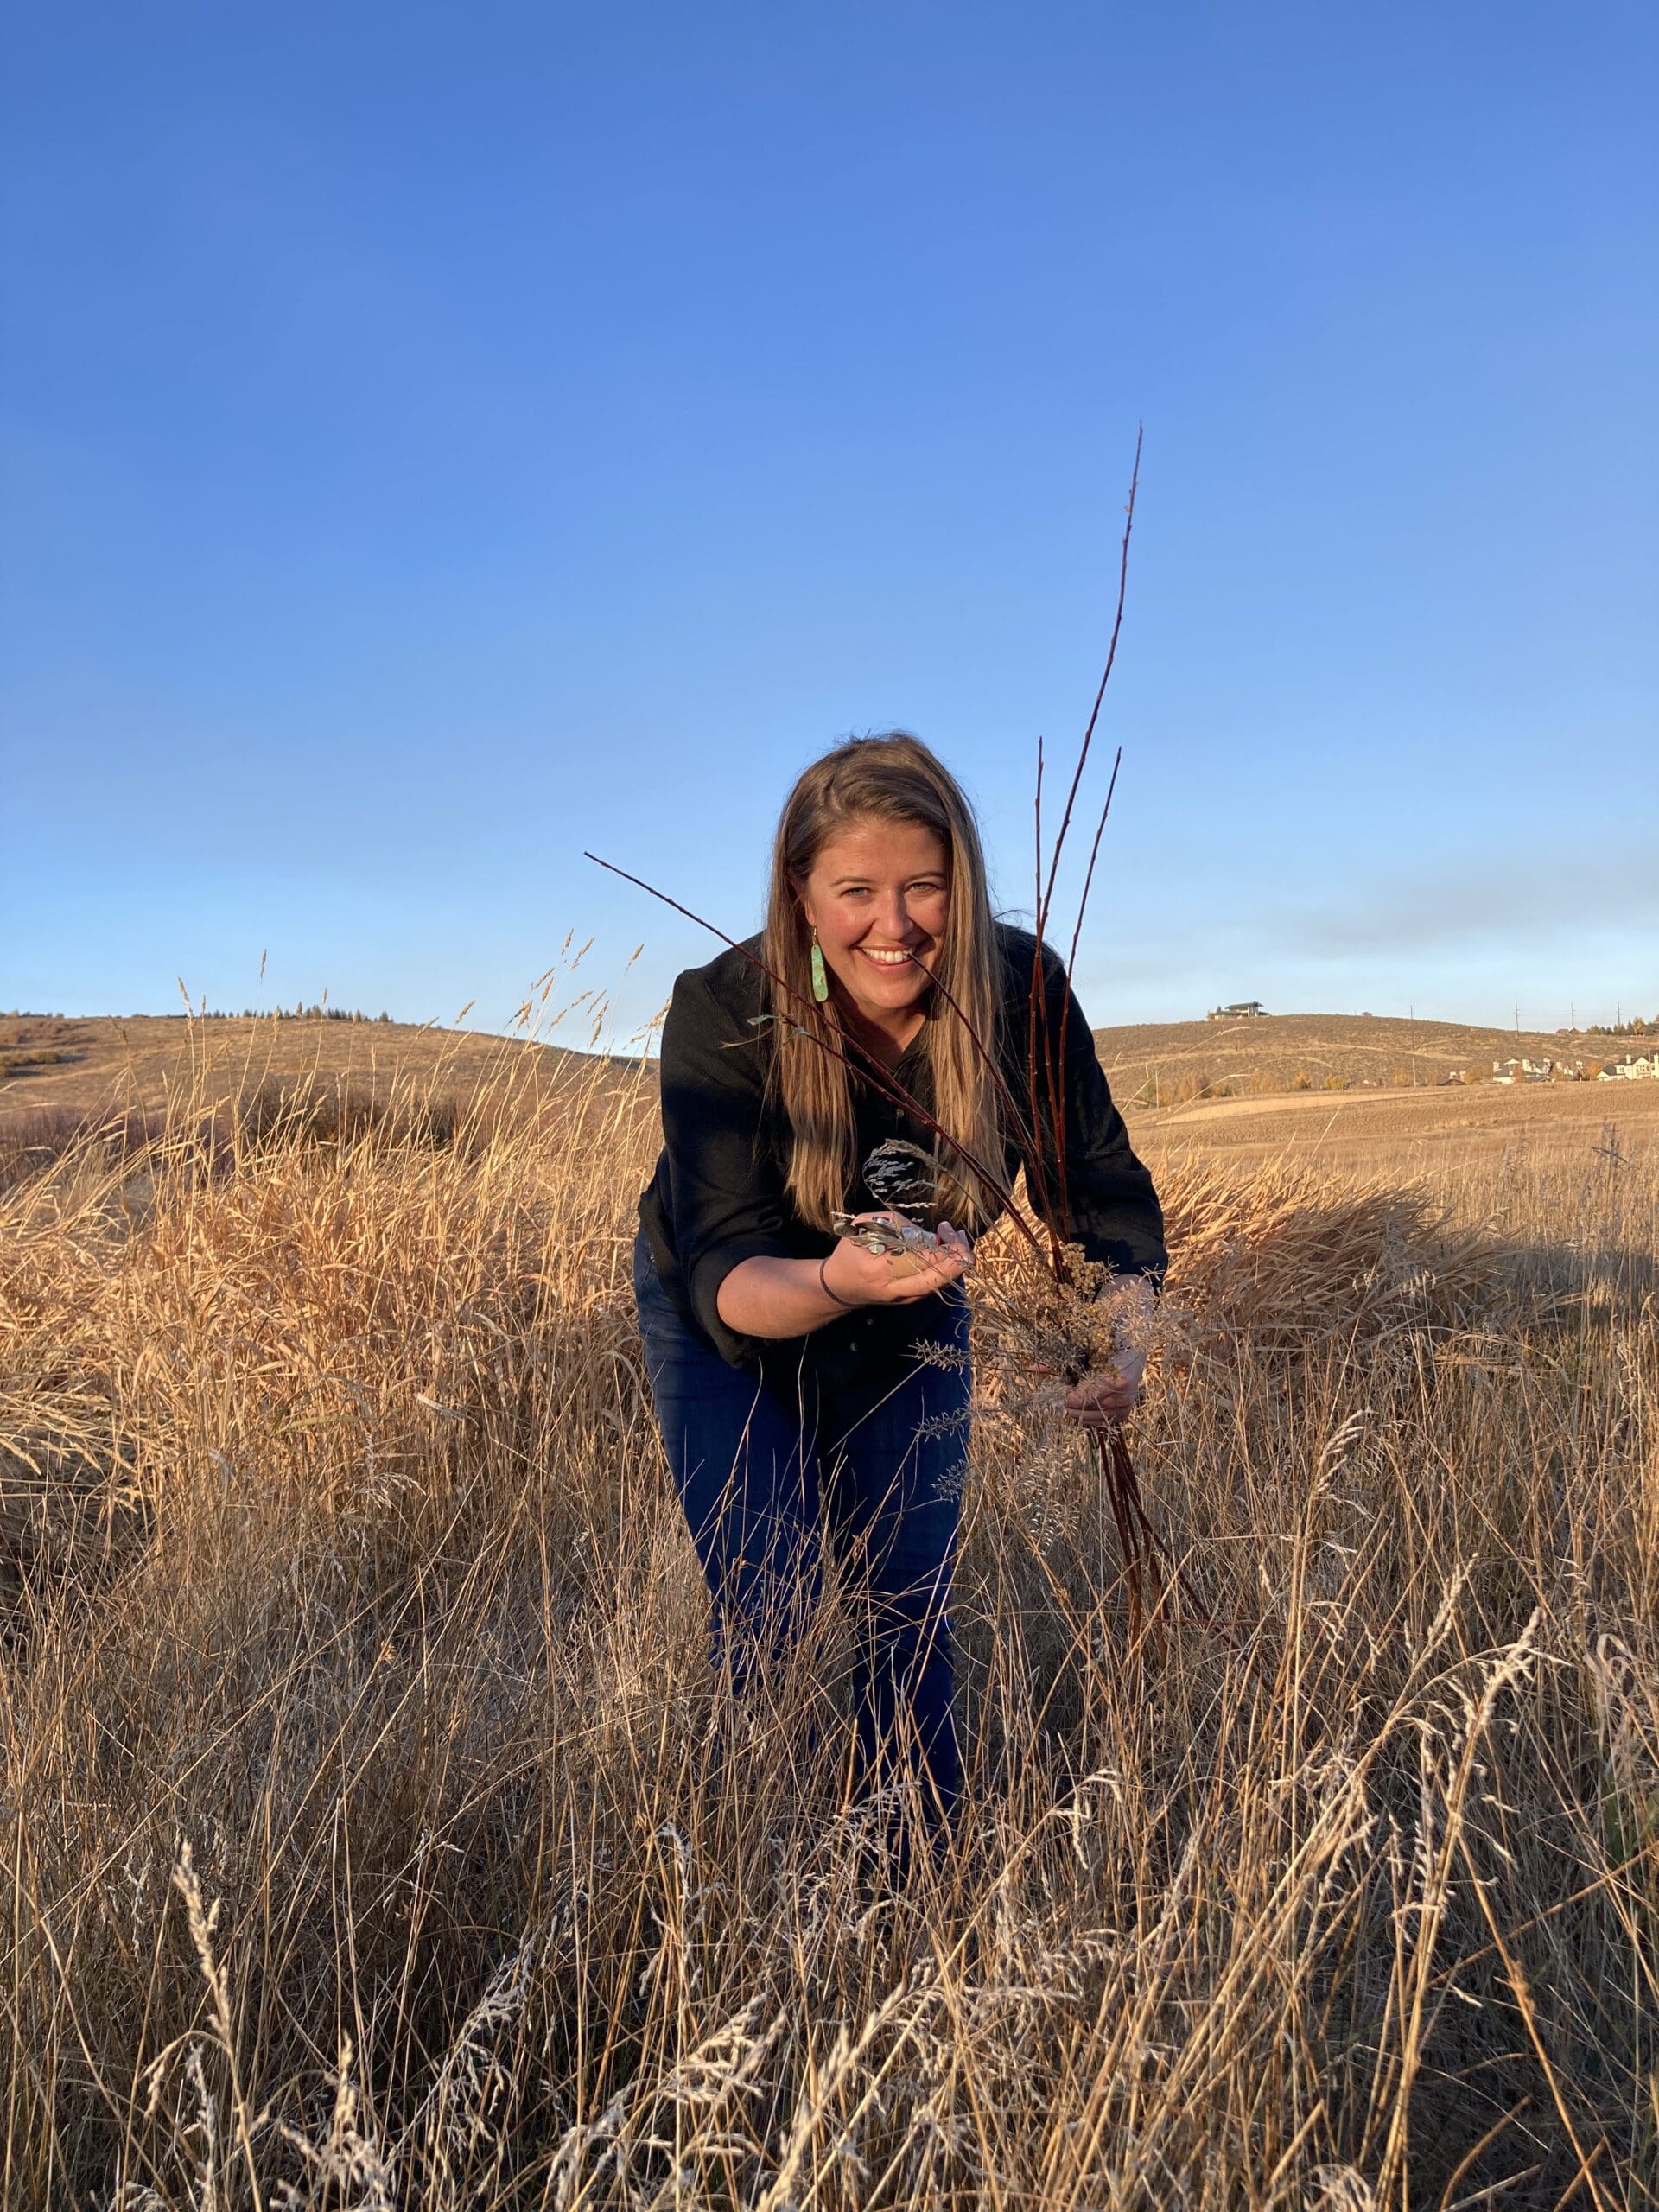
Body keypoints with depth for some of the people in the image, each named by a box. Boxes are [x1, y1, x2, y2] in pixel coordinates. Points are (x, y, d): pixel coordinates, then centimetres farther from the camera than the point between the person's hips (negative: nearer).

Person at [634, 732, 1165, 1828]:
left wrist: (1120, 1338, -38)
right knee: (768, 1613, -5)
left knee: (912, 1607, 7)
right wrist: (832, 1284, -58)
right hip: (732, 1322, -2)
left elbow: (1108, 1193, -18)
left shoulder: (1020, 992, -26)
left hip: (909, 1326, 2)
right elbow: (724, 1275, -35)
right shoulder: (723, 1013, -32)